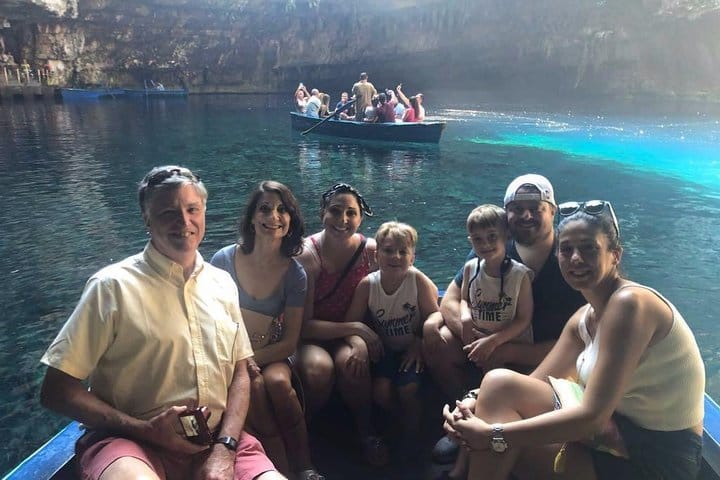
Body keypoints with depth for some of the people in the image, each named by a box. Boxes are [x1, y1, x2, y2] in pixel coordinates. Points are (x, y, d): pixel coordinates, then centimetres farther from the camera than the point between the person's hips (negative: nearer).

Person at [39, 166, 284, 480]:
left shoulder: (222, 283, 8)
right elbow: (56, 390, -5)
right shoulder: (113, 286, -6)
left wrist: (225, 448, -5)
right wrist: (146, 429, -14)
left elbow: (239, 374, 9)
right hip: (133, 443, -4)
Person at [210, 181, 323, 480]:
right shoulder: (224, 260, -8)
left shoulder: (294, 273, -5)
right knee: (253, 385, -32)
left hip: (272, 354, 1)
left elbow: (290, 341, -3)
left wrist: (253, 358, -19)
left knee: (278, 381, -31)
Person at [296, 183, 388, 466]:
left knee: (350, 360, -32)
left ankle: (365, 430, -5)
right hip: (311, 336, -2)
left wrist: (359, 342, -23)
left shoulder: (370, 250, -9)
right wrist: (355, 328, -25)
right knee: (318, 366, -33)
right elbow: (303, 325, -18)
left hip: (350, 332, 2)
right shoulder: (307, 256, -18)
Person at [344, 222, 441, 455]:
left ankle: (412, 434, 12)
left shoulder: (418, 280, -17)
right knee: (380, 390, -17)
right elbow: (351, 322, -7)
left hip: (412, 350, -2)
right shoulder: (367, 284, -13)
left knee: (407, 388, -21)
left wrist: (419, 345, -19)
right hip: (384, 350, 2)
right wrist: (360, 343, -23)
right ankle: (401, 422, 18)